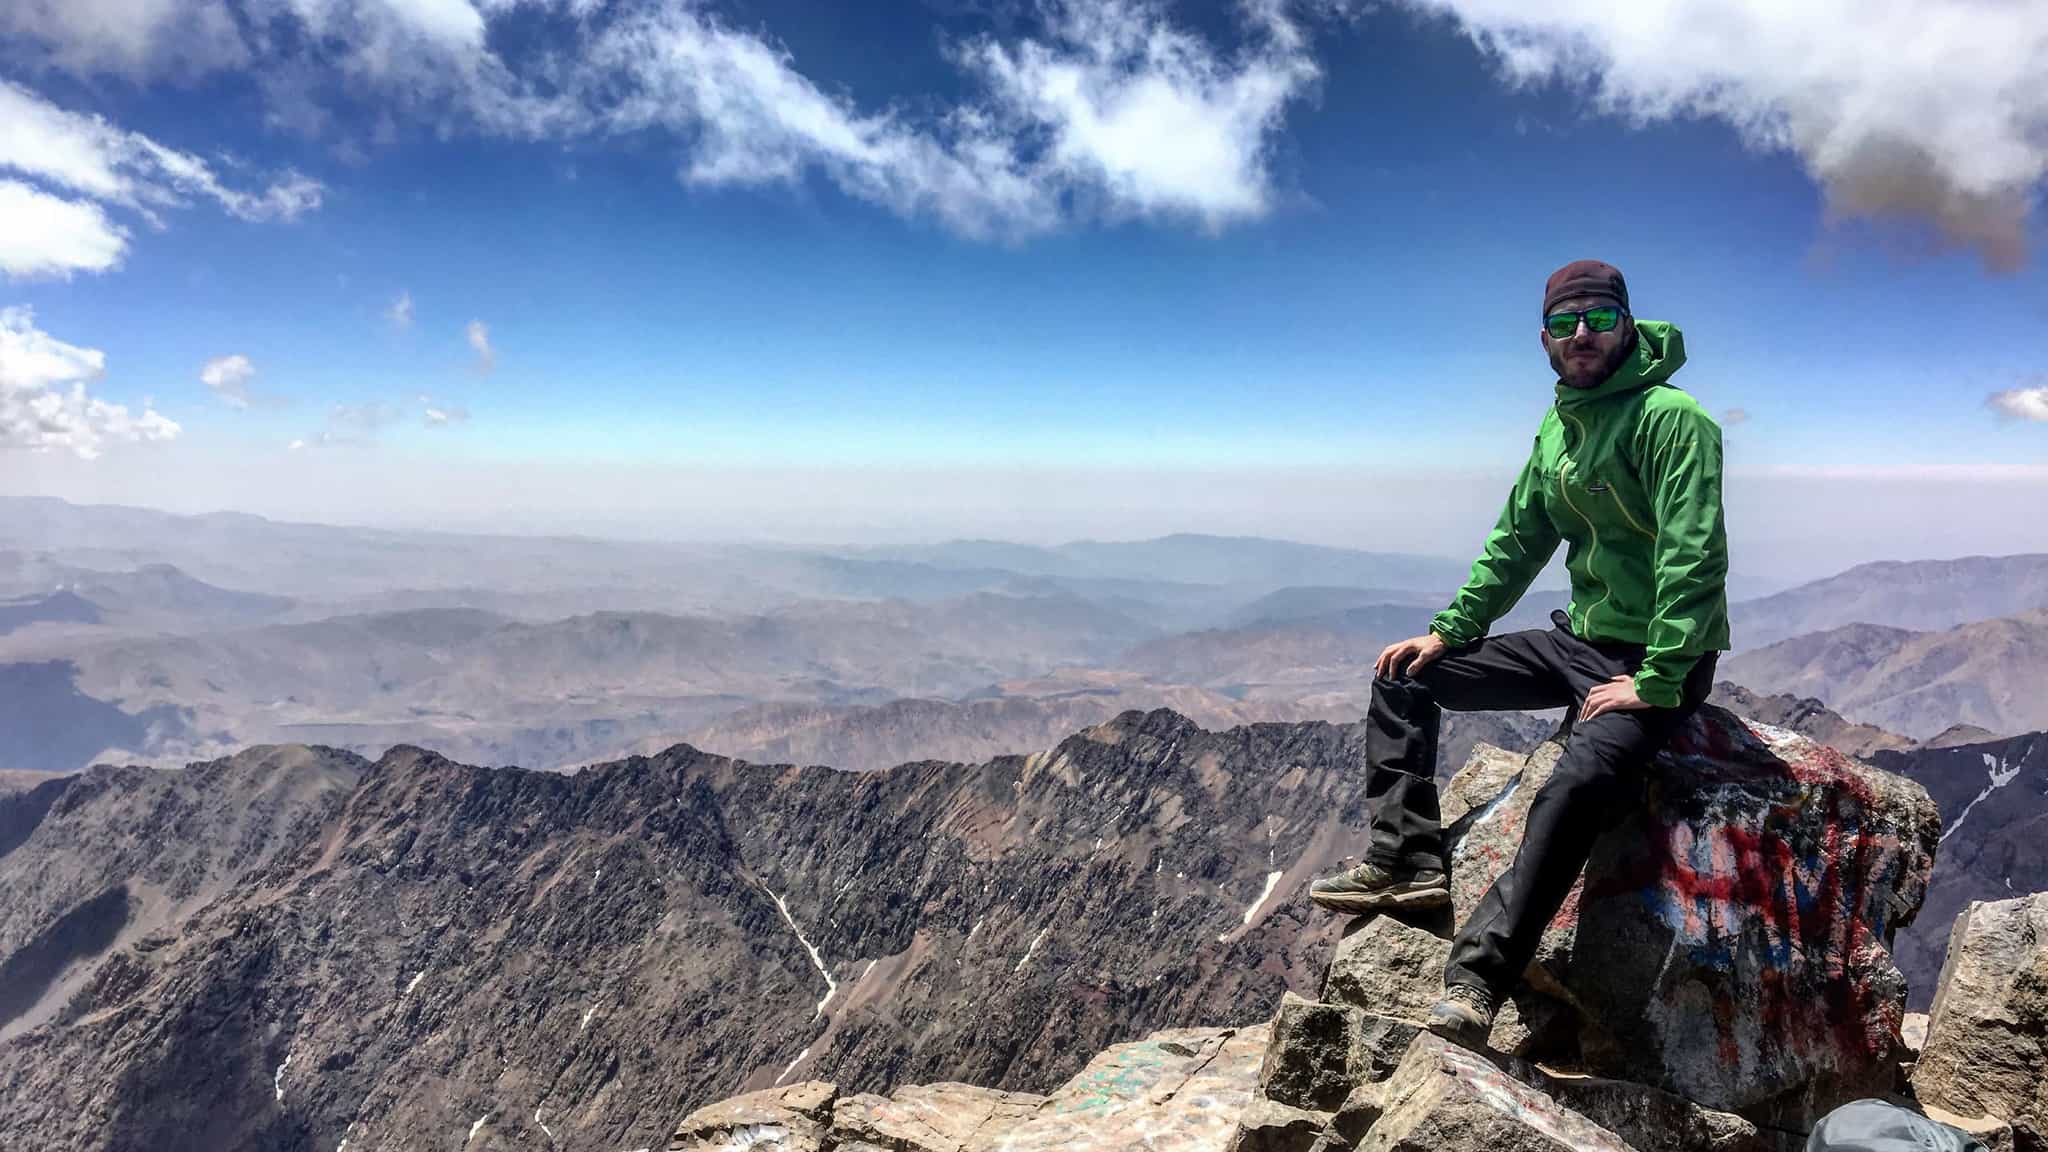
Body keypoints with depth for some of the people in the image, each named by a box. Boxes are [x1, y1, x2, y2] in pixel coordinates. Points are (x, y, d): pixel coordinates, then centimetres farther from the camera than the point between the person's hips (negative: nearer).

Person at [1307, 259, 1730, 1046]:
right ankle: (1407, 860, -1)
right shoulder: (1557, 425, 9)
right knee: (1403, 677, 5)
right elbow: (1518, 541, 14)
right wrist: (1448, 631, 6)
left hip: (1657, 662, -8)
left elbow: (1694, 559, -22)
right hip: (1578, 640, 9)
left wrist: (1655, 682, -25)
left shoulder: (1670, 418, -15)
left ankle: (1475, 983, -30)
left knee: (1575, 787, -34)